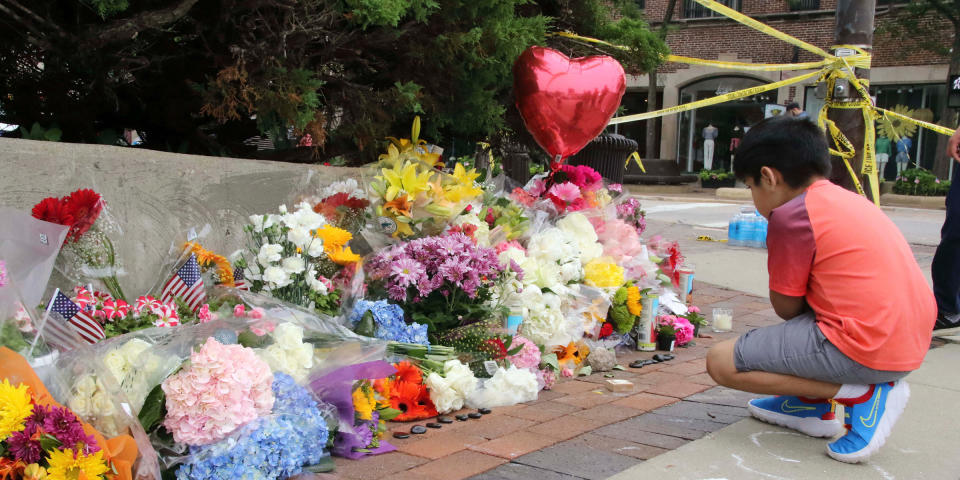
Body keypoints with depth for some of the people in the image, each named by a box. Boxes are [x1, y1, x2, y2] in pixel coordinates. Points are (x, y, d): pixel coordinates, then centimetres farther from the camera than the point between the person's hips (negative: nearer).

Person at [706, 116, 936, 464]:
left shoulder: (790, 216, -10)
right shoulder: (849, 200, 17)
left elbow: (786, 307, -3)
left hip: (866, 351, -10)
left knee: (721, 363, -3)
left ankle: (863, 394, -6)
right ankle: (813, 406, 23)